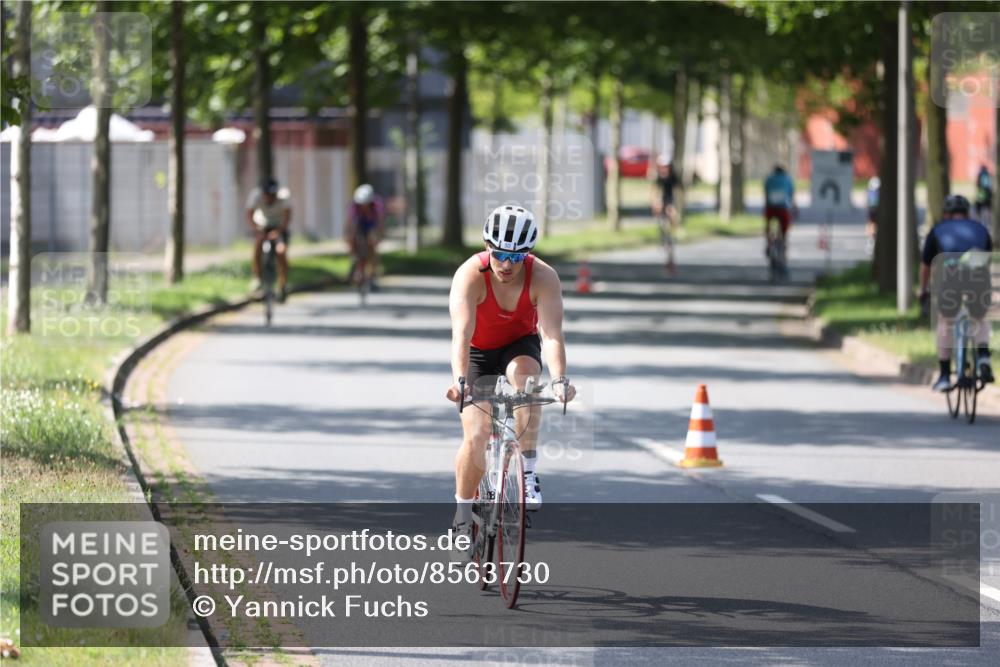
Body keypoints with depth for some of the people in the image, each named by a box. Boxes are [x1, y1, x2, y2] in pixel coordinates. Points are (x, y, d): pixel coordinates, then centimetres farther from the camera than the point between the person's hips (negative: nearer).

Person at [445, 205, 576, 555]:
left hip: (519, 345, 1)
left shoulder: (543, 277, -26)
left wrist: (559, 379, -52)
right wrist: (459, 380, -56)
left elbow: (552, 334, -35)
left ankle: (528, 472, -26)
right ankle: (463, 515, 6)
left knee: (524, 372, -35)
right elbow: (461, 333, -41)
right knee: (476, 436, -14)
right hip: (478, 353, -1)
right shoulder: (470, 275, -30)